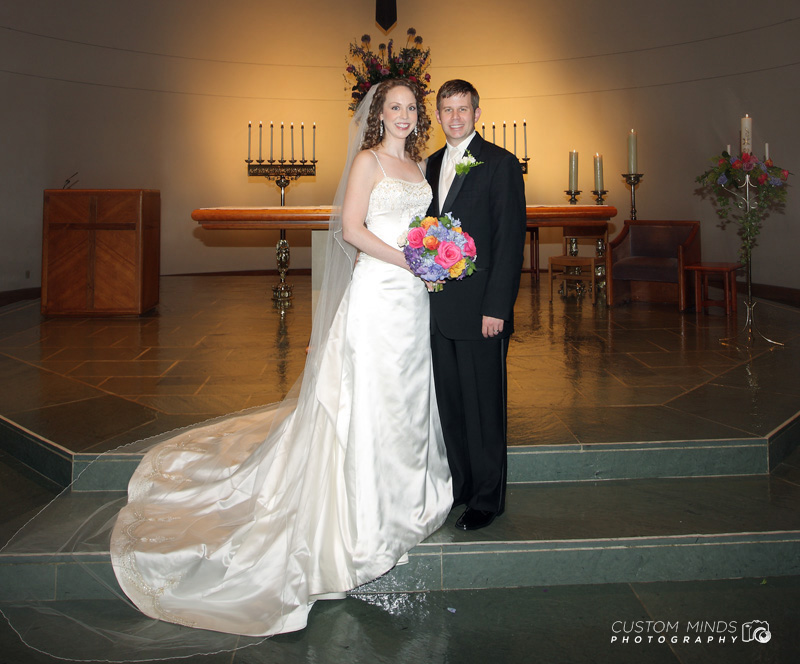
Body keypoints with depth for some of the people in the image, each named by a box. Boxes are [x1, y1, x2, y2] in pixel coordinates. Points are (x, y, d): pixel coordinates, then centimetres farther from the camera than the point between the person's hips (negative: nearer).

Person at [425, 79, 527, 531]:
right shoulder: (433, 164, 15)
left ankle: (488, 498, 16)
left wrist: (496, 307, -16)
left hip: (481, 308, -6)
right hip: (440, 306, 7)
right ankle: (459, 485, 28)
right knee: (450, 403, 14)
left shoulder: (501, 163, -5)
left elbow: (511, 239, -11)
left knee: (484, 405, 2)